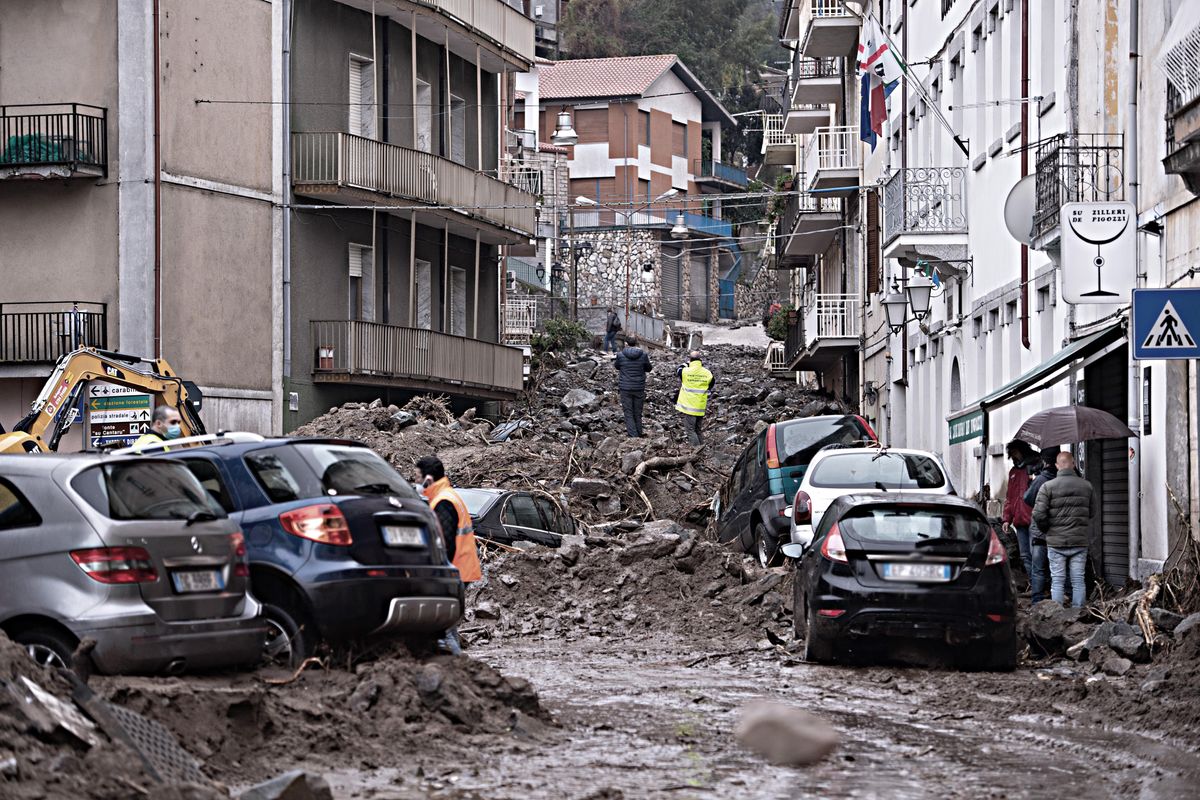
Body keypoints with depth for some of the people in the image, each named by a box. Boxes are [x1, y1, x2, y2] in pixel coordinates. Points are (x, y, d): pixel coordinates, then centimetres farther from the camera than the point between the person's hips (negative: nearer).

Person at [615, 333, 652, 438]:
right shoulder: (643, 355, -8)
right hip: (639, 389, 2)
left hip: (625, 389, -2)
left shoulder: (620, 355, -10)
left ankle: (633, 436, -3)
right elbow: (648, 368, 6)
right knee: (638, 414, 14)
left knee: (628, 413, 4)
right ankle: (638, 434, 22)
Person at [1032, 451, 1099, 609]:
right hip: (1080, 541, 2)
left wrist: (1046, 528, 6)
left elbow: (1038, 514, -12)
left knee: (1057, 581, 3)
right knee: (1078, 581, 8)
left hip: (1056, 542, -2)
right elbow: (1094, 512, 7)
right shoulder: (1087, 486, 1)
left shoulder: (1048, 486, -7)